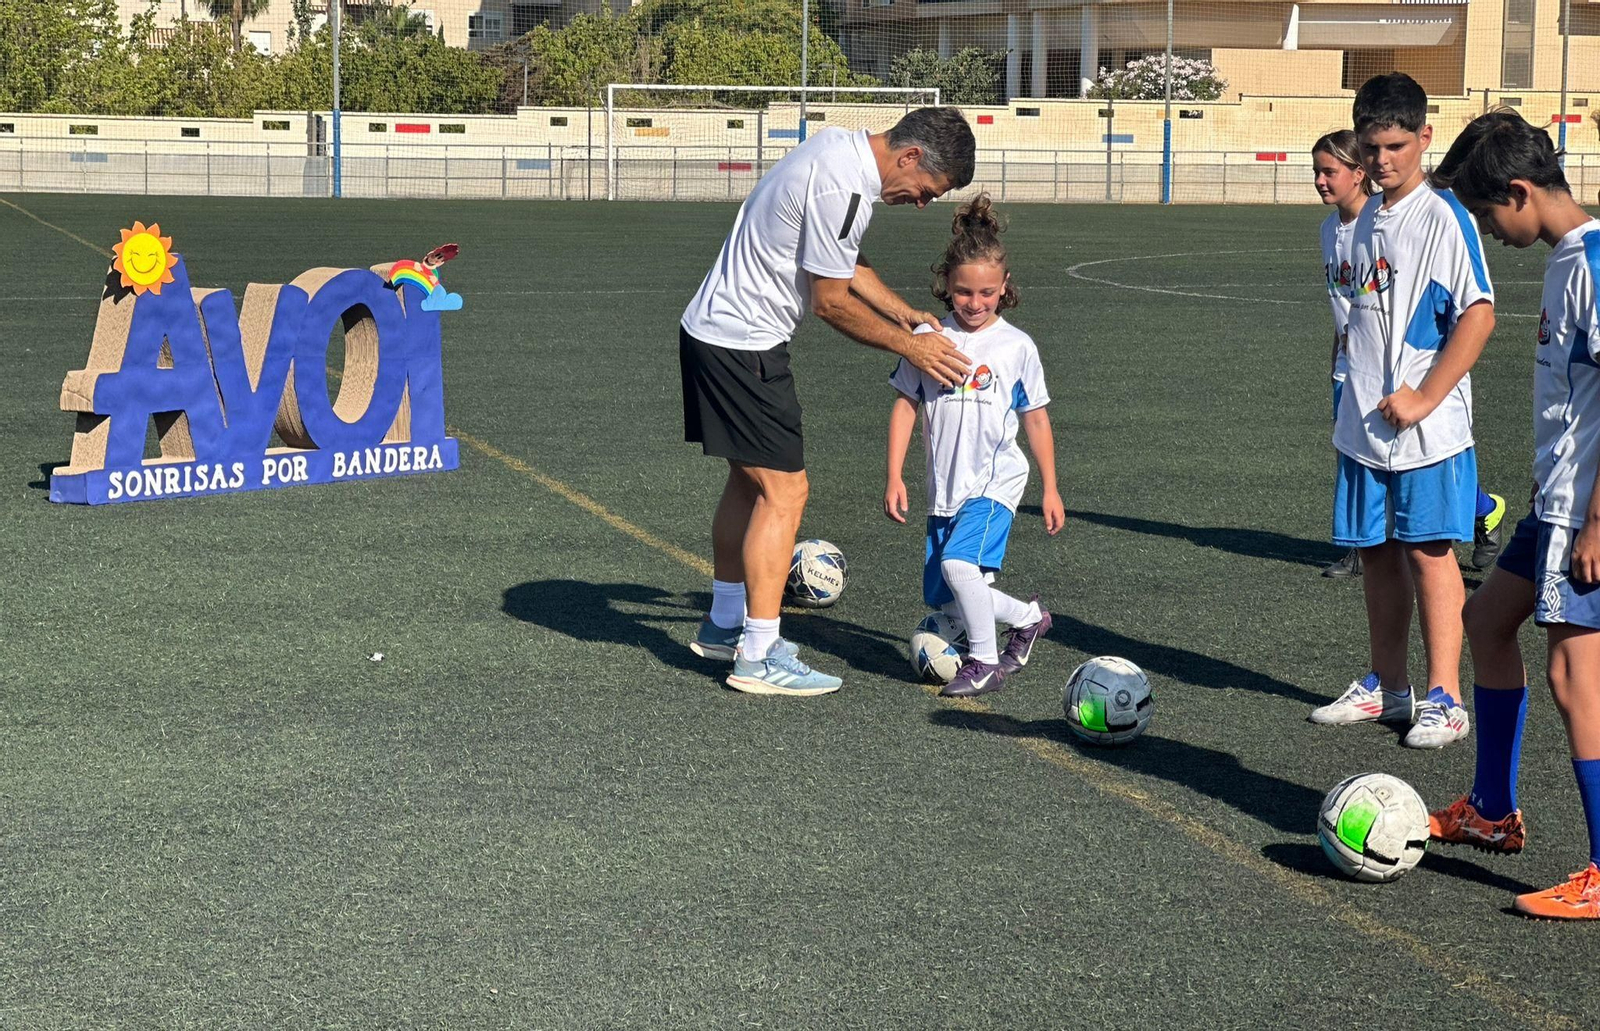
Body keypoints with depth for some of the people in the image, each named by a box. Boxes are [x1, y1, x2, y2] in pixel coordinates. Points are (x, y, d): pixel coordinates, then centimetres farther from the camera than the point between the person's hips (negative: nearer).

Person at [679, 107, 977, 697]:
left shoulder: (841, 151, 9)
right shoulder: (841, 188, -24)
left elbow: (842, 264, 23)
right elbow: (831, 301, -17)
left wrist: (906, 314, 17)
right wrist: (908, 346, -6)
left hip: (713, 332, 11)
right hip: (743, 346, -11)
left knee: (749, 480, 19)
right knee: (783, 490, -8)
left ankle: (724, 626, 31)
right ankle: (759, 656, -5)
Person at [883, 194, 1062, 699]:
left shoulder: (1016, 346, -2)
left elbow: (1035, 419, 6)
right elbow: (905, 405, 6)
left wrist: (1050, 489, 8)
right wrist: (894, 477, 1)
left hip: (995, 481, -4)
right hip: (945, 487, 4)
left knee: (959, 563, -26)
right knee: (947, 600, 5)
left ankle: (985, 661, -7)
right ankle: (1027, 616, 30)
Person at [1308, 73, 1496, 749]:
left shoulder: (1444, 217, -11)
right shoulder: (1366, 220, 12)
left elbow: (1478, 316, -16)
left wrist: (1424, 398, -17)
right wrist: (1358, 401, 17)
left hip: (1427, 428, -7)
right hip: (1364, 424, 7)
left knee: (1428, 551, -4)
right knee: (1376, 551, 12)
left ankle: (1444, 700, 1)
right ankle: (1385, 687, 23)